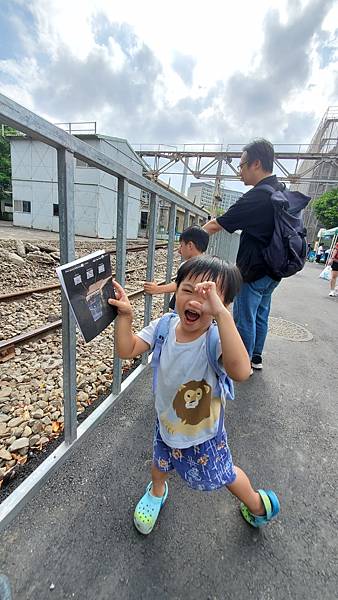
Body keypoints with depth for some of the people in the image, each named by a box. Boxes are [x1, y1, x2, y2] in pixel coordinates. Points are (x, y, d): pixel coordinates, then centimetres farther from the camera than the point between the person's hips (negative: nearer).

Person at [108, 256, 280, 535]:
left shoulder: (216, 338, -35)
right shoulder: (165, 325, -20)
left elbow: (240, 371, -55)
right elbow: (127, 350, -17)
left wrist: (221, 313, -59)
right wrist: (125, 315, -32)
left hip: (203, 431, -3)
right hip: (166, 420, 4)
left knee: (223, 475, 24)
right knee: (160, 464, 32)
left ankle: (258, 504, 59)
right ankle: (157, 491, 70)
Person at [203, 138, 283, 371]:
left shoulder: (256, 197, -22)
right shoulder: (282, 190, 7)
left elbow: (215, 225, -18)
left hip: (253, 271, -9)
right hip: (273, 270, 9)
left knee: (245, 319, 5)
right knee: (261, 315, 19)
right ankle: (256, 357, 35)